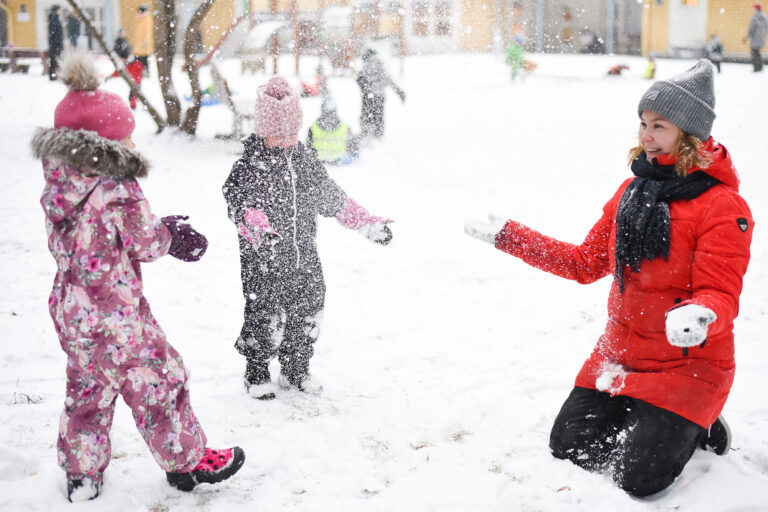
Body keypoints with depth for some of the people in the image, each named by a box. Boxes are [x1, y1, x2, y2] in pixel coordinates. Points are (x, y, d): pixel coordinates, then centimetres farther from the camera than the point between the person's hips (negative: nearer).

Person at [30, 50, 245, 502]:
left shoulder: (58, 185, 2)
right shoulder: (119, 188, -21)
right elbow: (146, 244, -14)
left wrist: (166, 232, 11)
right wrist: (169, 231, 10)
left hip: (72, 311, 7)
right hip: (118, 312, -7)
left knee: (87, 389, 20)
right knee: (160, 383, 9)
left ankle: (82, 474, 30)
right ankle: (187, 461, 23)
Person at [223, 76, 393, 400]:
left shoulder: (306, 161, 8)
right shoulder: (248, 167, -10)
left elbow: (333, 199, 17)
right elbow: (241, 204, -25)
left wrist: (368, 224, 13)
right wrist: (259, 231, -46)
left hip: (304, 258, 5)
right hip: (264, 263, -5)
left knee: (307, 315, 11)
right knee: (264, 318, 0)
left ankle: (296, 372, 31)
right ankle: (256, 374, 23)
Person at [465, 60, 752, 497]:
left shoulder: (723, 206, -17)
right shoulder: (634, 189, 4)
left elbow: (720, 296, -20)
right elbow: (586, 263, 9)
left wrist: (698, 316, -45)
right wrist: (508, 236, 7)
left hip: (687, 363, -6)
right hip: (621, 354, 7)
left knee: (640, 478, -12)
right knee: (568, 445, 6)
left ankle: (701, 425, 16)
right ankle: (643, 413, 27)